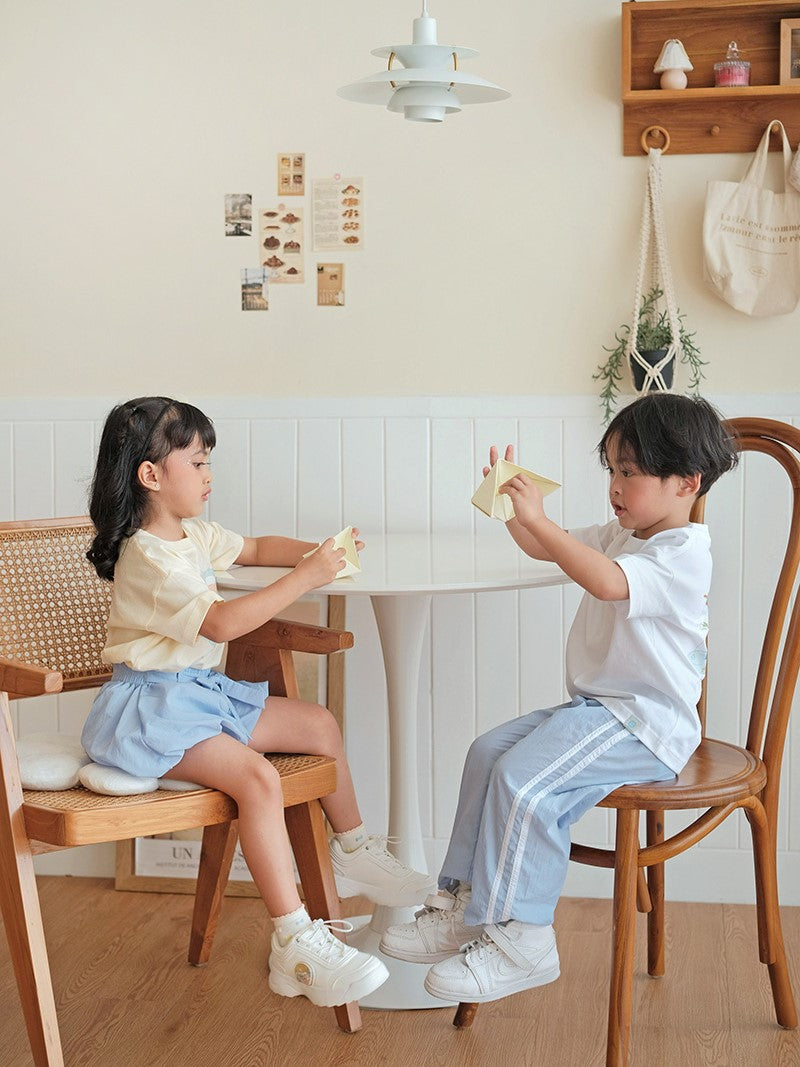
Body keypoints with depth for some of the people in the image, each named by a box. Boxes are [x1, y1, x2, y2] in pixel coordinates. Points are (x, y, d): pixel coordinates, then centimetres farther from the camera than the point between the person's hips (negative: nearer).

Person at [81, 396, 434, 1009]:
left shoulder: (193, 534, 12)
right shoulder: (148, 557, -19)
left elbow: (254, 549, 29)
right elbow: (222, 623, -29)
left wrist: (312, 551, 8)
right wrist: (306, 577, -27)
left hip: (204, 693, 11)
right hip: (155, 708, -11)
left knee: (322, 725, 12)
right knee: (257, 777, -31)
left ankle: (353, 853, 30)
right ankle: (295, 947, -31)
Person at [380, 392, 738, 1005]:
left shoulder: (682, 552, -15)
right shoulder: (619, 536, 16)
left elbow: (606, 581, -34)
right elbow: (543, 548, 27)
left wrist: (537, 518, -33)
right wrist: (515, 504, 8)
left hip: (644, 725, -10)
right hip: (596, 708, 10)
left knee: (523, 781, -25)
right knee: (489, 753, 3)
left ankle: (519, 938, -16)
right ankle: (466, 904, 8)